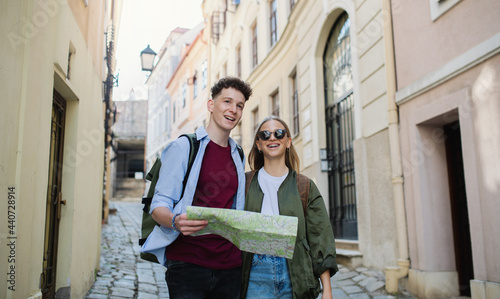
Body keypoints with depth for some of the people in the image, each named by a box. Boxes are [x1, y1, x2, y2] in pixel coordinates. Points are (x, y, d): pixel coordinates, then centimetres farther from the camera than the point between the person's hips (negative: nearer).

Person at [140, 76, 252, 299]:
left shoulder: (238, 156, 14)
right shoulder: (183, 147, -2)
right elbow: (159, 205, -6)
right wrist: (175, 221, -27)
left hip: (230, 265, 5)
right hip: (187, 262, -5)